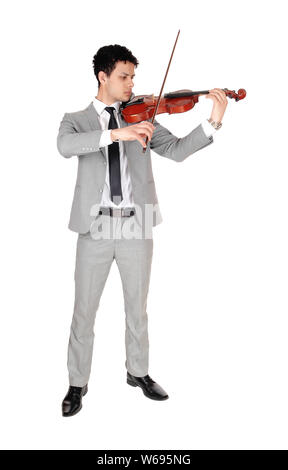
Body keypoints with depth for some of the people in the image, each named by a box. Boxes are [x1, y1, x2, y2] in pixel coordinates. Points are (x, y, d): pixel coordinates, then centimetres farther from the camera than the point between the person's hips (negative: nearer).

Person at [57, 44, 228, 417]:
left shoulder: (141, 117, 11)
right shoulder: (77, 119, 6)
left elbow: (177, 150, -2)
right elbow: (65, 146, -18)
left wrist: (213, 122, -16)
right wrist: (117, 133, -30)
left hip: (136, 224, 2)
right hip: (96, 225, -2)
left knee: (137, 306, 14)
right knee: (84, 309, 5)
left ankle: (138, 372, 33)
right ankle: (77, 383, 22)